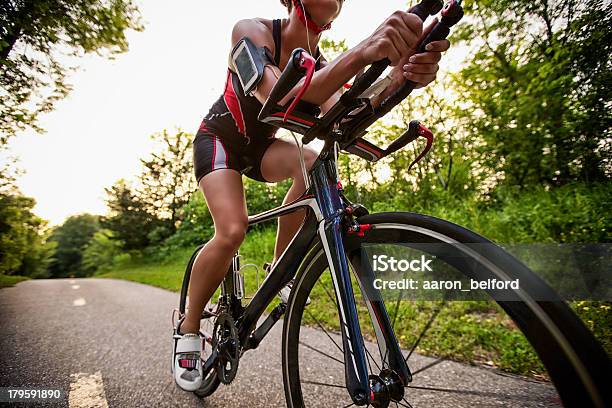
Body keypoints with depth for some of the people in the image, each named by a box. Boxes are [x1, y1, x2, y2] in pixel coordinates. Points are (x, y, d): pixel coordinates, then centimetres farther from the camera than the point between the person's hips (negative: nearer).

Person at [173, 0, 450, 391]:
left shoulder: (321, 63, -10)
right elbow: (280, 100, -43)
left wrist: (398, 78, -47)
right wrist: (361, 54, -56)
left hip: (259, 145, 4)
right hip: (218, 138, -3)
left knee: (314, 162, -28)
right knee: (232, 230, -27)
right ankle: (188, 328, -1)